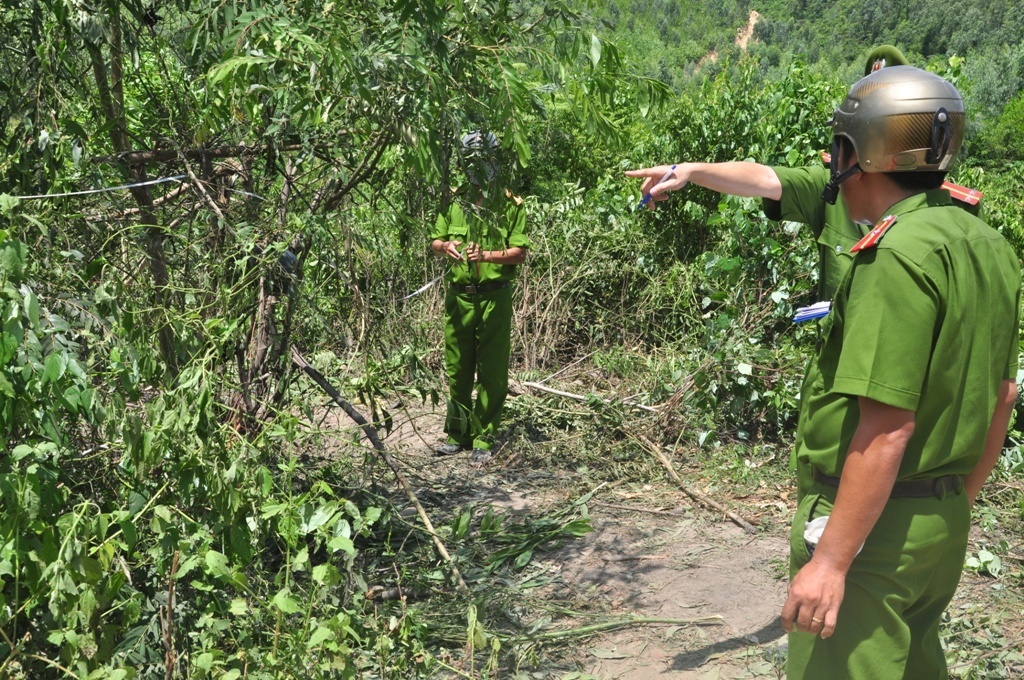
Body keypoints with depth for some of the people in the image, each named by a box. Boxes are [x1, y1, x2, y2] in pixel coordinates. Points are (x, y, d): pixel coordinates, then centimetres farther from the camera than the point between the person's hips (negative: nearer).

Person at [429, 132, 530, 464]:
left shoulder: (510, 204, 0)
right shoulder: (453, 200, 10)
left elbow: (520, 253, -5)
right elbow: (435, 240, 16)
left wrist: (487, 255, -19)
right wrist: (446, 247, -7)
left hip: (494, 297, -3)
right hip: (458, 297, 3)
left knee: (492, 372, -1)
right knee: (457, 370, 10)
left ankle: (483, 439, 7)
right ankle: (457, 433, 22)